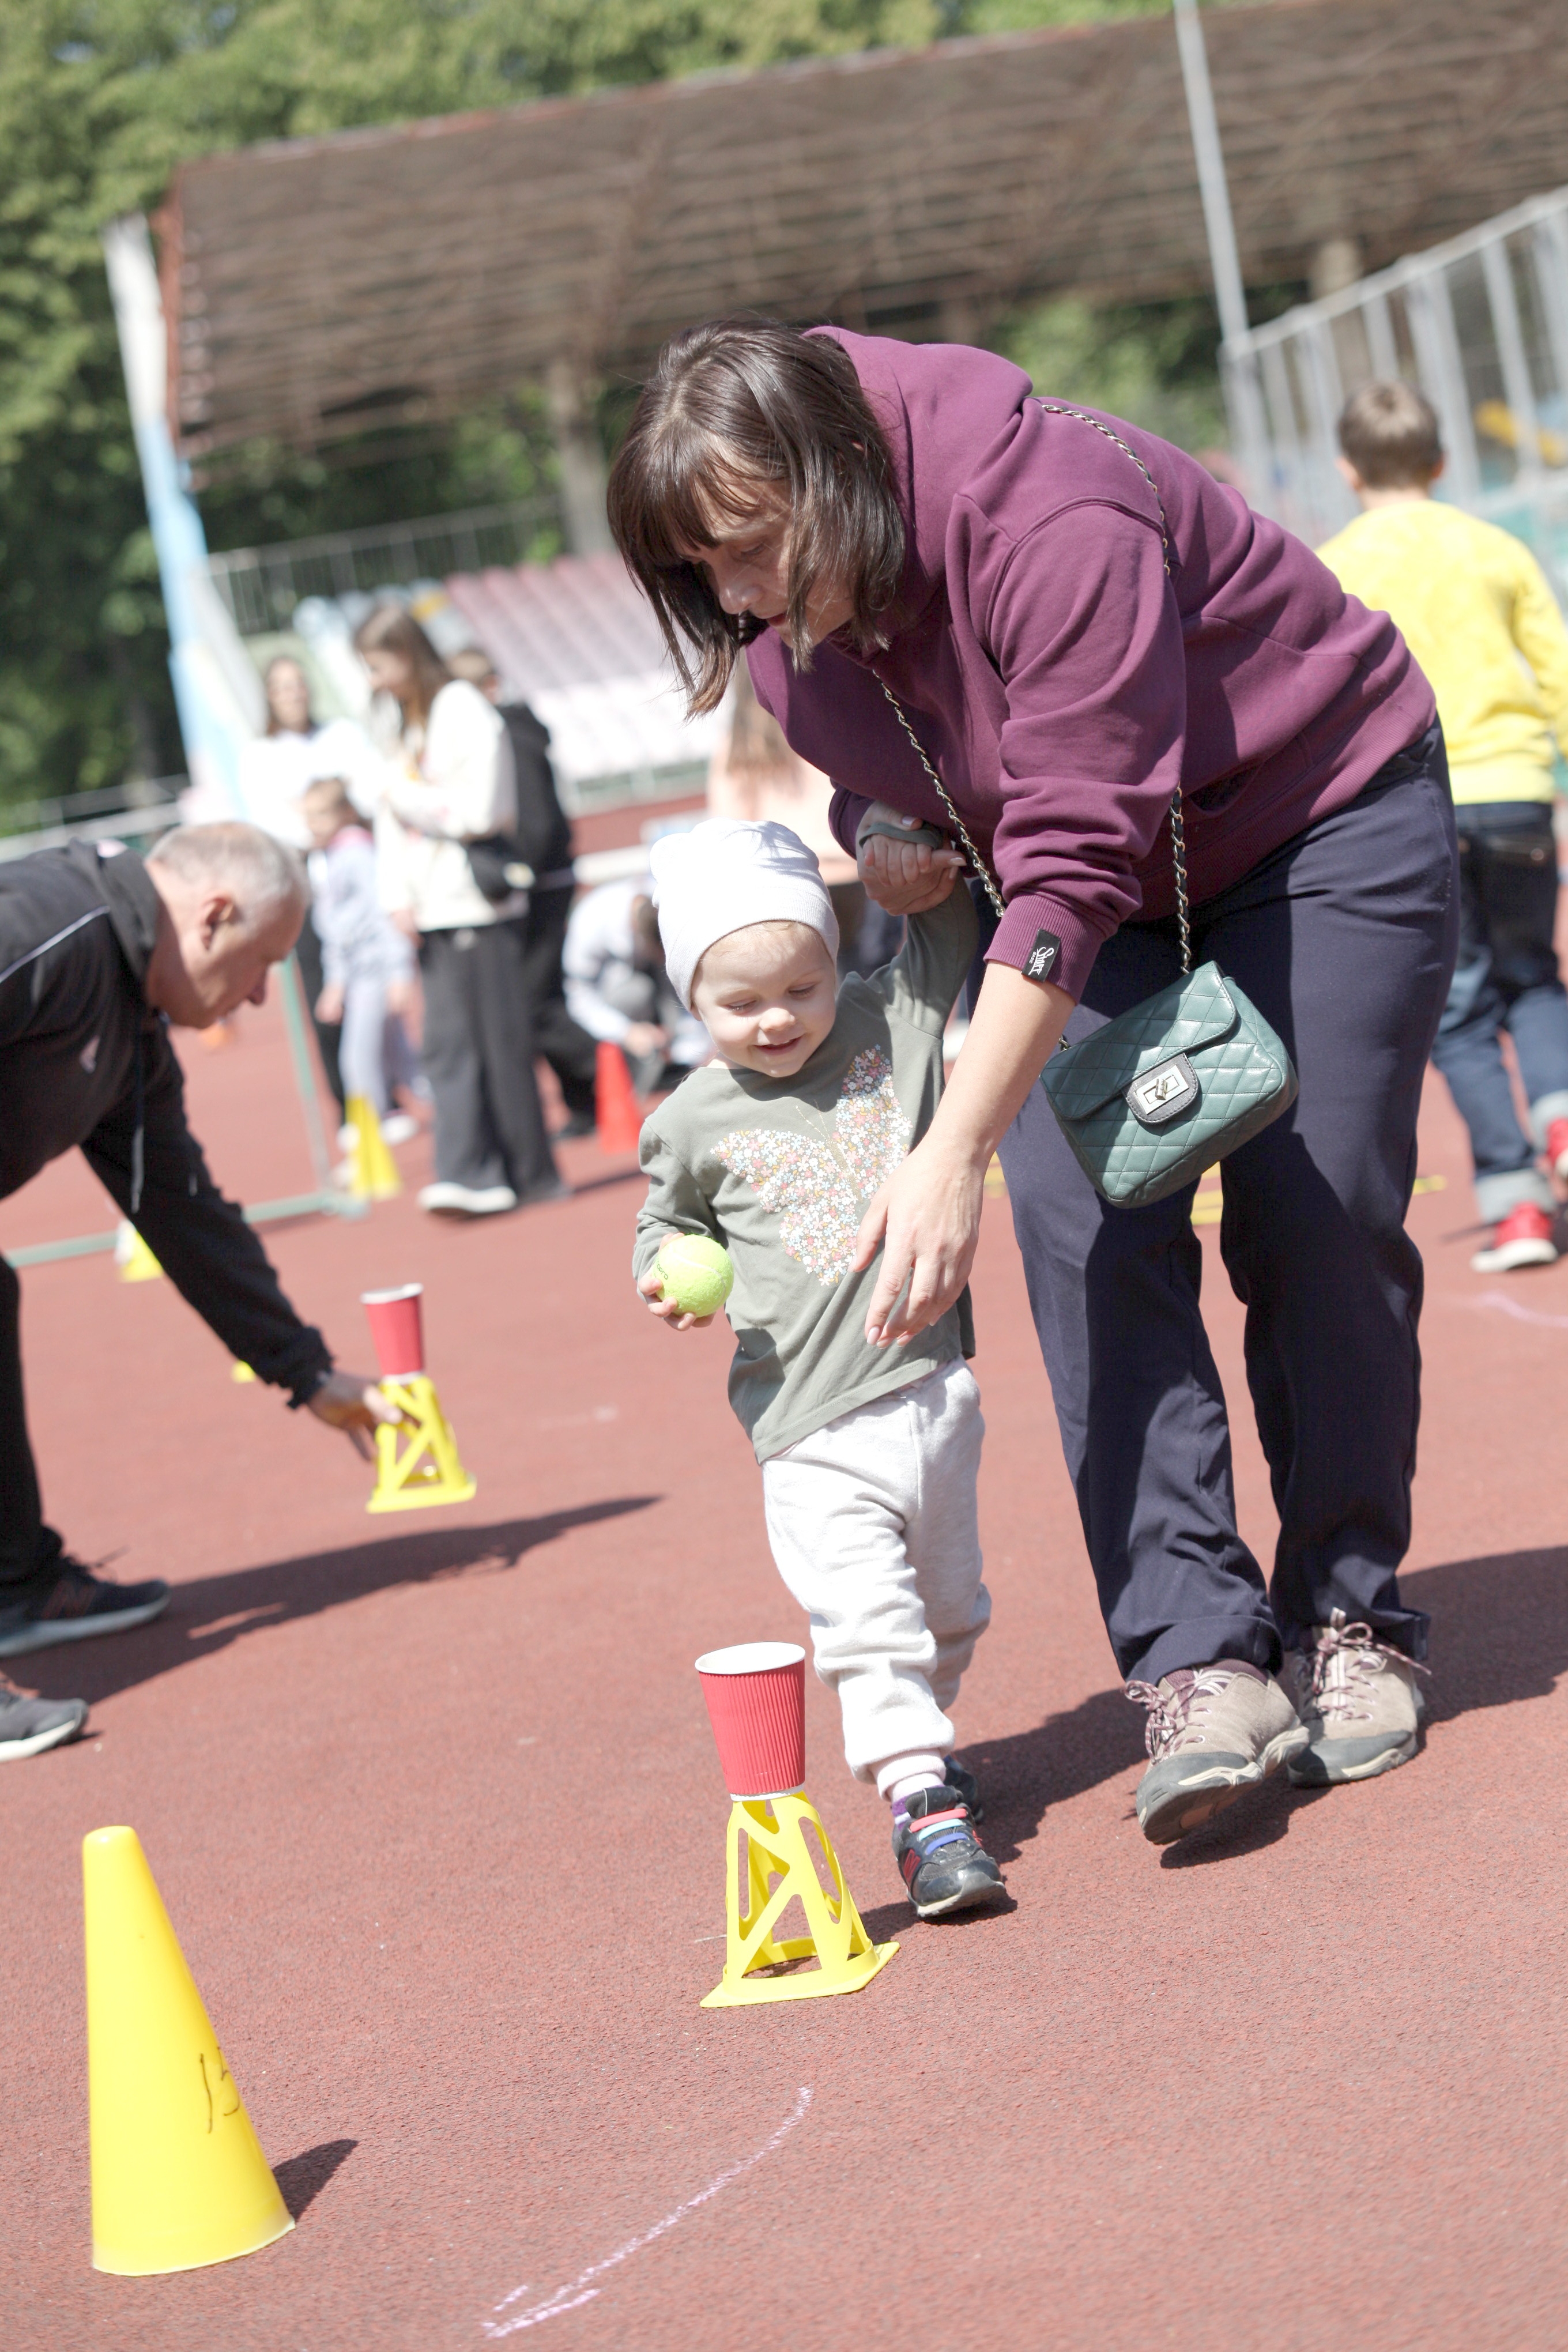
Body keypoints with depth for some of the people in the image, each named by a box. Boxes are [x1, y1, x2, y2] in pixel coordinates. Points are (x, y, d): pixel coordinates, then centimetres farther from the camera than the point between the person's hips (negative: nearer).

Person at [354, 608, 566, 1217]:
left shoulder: (464, 712, -8)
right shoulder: (403, 725, 16)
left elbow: (478, 812, -16)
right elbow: (392, 816, 15)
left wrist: (407, 796, -8)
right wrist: (398, 897, 3)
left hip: (481, 908, -7)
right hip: (433, 911, 7)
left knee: (500, 1040, -2)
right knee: (446, 1045, -1)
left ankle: (532, 1175, 6)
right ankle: (471, 1172, -5)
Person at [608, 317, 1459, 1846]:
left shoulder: (1053, 525, -37)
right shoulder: (782, 618, -12)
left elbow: (1076, 870, -40)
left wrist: (954, 1153, -43)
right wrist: (878, 827, -16)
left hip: (1318, 823, -6)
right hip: (1074, 882, 6)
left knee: (1316, 1227, -7)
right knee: (1085, 1233, -12)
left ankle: (1350, 1621, 12)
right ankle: (1199, 1657, -14)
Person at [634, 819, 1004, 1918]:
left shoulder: (894, 1024, 0)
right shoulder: (694, 1124, -2)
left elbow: (949, 914, 11)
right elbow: (668, 1219, 15)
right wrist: (665, 1273, -5)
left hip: (934, 1388, 3)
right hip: (815, 1434, -3)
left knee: (949, 1608, 19)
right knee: (864, 1620, -17)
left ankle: (921, 1738, 41)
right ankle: (922, 1801, -16)